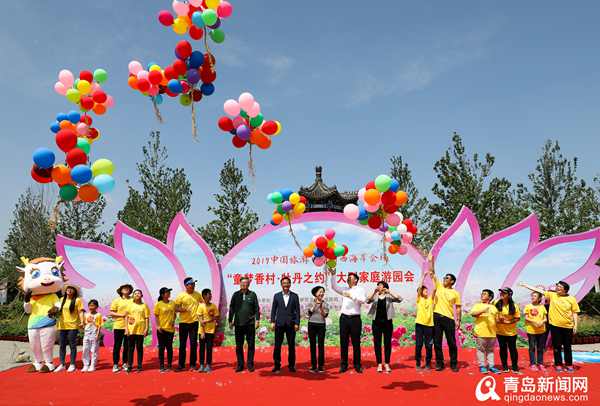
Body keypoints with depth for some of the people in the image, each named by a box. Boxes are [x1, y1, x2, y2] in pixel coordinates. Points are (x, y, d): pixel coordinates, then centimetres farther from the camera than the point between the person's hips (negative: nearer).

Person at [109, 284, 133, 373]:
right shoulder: (116, 301, 2)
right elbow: (111, 313, -1)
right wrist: (121, 315, -13)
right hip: (118, 326, -1)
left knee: (127, 346, 7)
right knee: (117, 346, 3)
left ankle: (125, 363, 18)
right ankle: (115, 364, 12)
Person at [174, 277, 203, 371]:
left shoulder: (197, 294, 3)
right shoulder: (181, 296, -4)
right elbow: (175, 307, -2)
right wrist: (181, 309, -21)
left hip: (194, 322, 1)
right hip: (183, 322, -1)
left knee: (193, 344, 3)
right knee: (182, 345, 6)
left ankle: (193, 365, 13)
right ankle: (181, 365, 17)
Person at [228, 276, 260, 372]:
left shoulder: (252, 294, 3)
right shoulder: (235, 295, 6)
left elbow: (256, 308, 3)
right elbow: (231, 309, 8)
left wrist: (257, 320, -3)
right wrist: (230, 321, 5)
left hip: (250, 324, -1)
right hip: (238, 324, 1)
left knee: (251, 345, 3)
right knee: (239, 345, 6)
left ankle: (250, 364, 13)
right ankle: (240, 365, 15)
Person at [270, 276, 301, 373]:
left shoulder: (294, 296, 4)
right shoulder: (277, 295, 6)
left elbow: (297, 310, 3)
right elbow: (273, 310, 6)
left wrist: (297, 323, -4)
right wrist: (272, 322, -1)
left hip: (291, 324, 0)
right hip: (279, 324, 0)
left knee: (291, 345, 5)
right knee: (277, 345, 1)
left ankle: (291, 365, 15)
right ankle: (277, 366, 9)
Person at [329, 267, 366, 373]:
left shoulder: (360, 290, 4)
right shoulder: (345, 290, 16)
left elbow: (363, 300, -13)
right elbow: (334, 287, 4)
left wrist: (352, 296, -20)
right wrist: (333, 274, -7)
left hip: (355, 318, -3)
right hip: (344, 318, 3)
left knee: (356, 343, 2)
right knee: (343, 342, 4)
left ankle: (357, 365, 10)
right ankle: (343, 365, 10)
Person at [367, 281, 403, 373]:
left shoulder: (389, 296, 2)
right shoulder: (375, 296, 5)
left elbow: (399, 299, -13)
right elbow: (368, 301, -13)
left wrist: (389, 292, -18)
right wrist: (374, 292, -26)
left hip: (387, 322, -1)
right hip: (376, 322, 1)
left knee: (387, 343, 3)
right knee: (377, 343, 3)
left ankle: (387, 364, 12)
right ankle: (379, 364, 10)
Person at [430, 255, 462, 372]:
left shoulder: (455, 293, 5)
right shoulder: (439, 286, 9)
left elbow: (458, 308, 4)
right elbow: (432, 273, 4)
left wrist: (458, 320, -4)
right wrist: (432, 260, -3)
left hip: (449, 319, -2)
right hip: (437, 317, 2)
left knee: (452, 343, 4)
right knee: (437, 342, 5)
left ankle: (454, 364, 15)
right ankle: (439, 363, 14)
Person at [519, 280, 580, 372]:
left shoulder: (571, 299, -1)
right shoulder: (552, 295, 1)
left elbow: (574, 313, 2)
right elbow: (538, 290, -1)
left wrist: (575, 325, -3)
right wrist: (525, 285, -4)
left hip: (568, 326, 0)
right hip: (555, 325, 1)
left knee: (567, 347, 10)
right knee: (557, 346, 6)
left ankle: (569, 364, 22)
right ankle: (558, 364, 15)